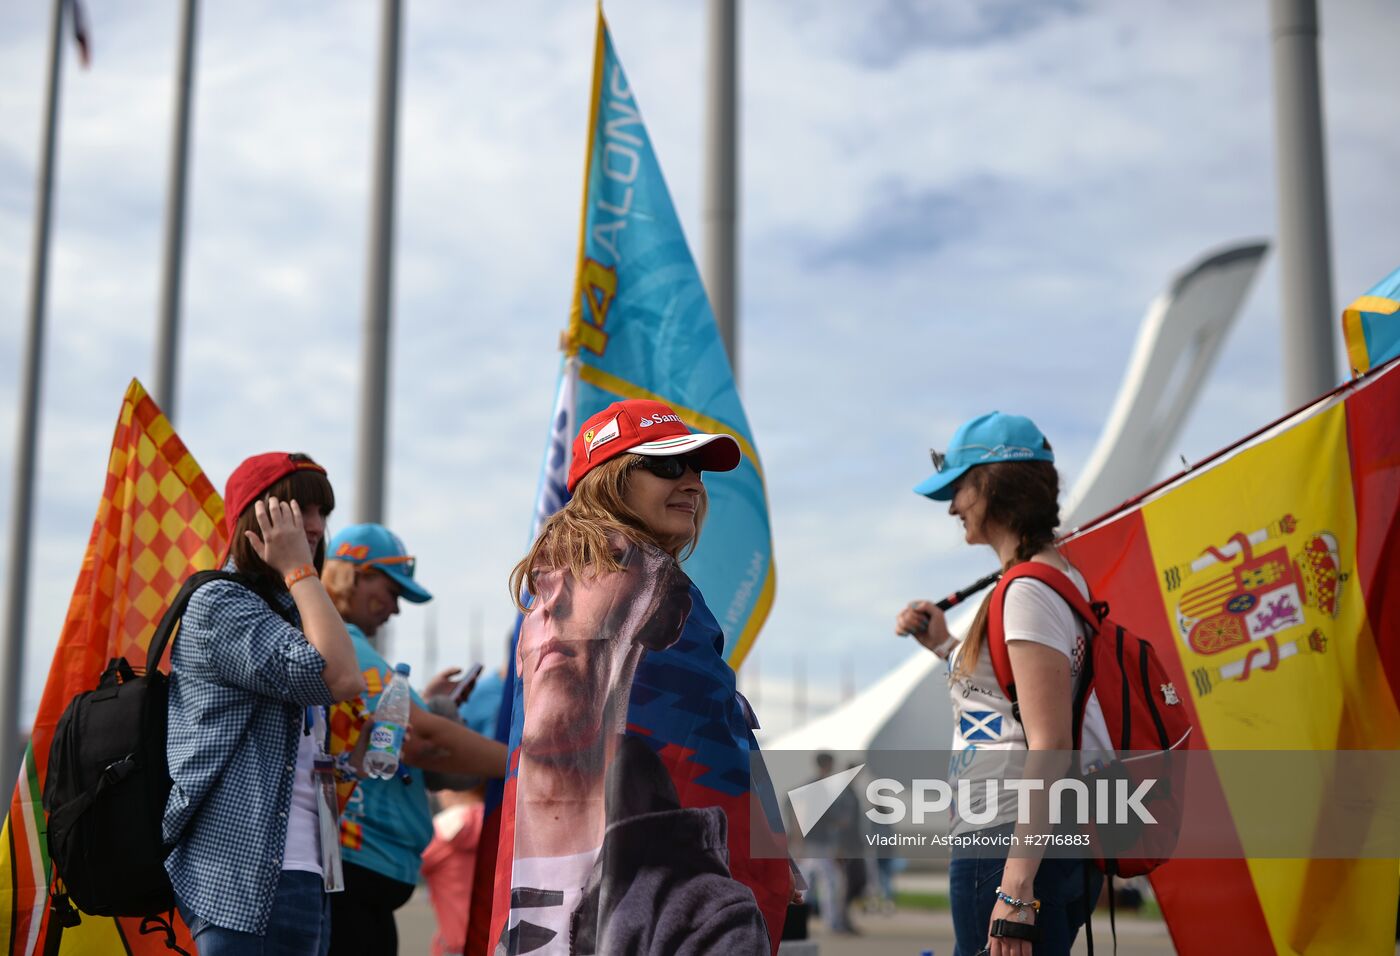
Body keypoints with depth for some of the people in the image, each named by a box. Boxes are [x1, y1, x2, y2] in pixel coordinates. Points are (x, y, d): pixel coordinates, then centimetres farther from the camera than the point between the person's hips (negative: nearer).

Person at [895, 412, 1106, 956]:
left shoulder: (1028, 591, -14)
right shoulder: (1062, 576, 16)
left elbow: (1050, 746, -21)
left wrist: (1016, 889, -24)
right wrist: (945, 646, 22)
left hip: (1009, 844, -10)